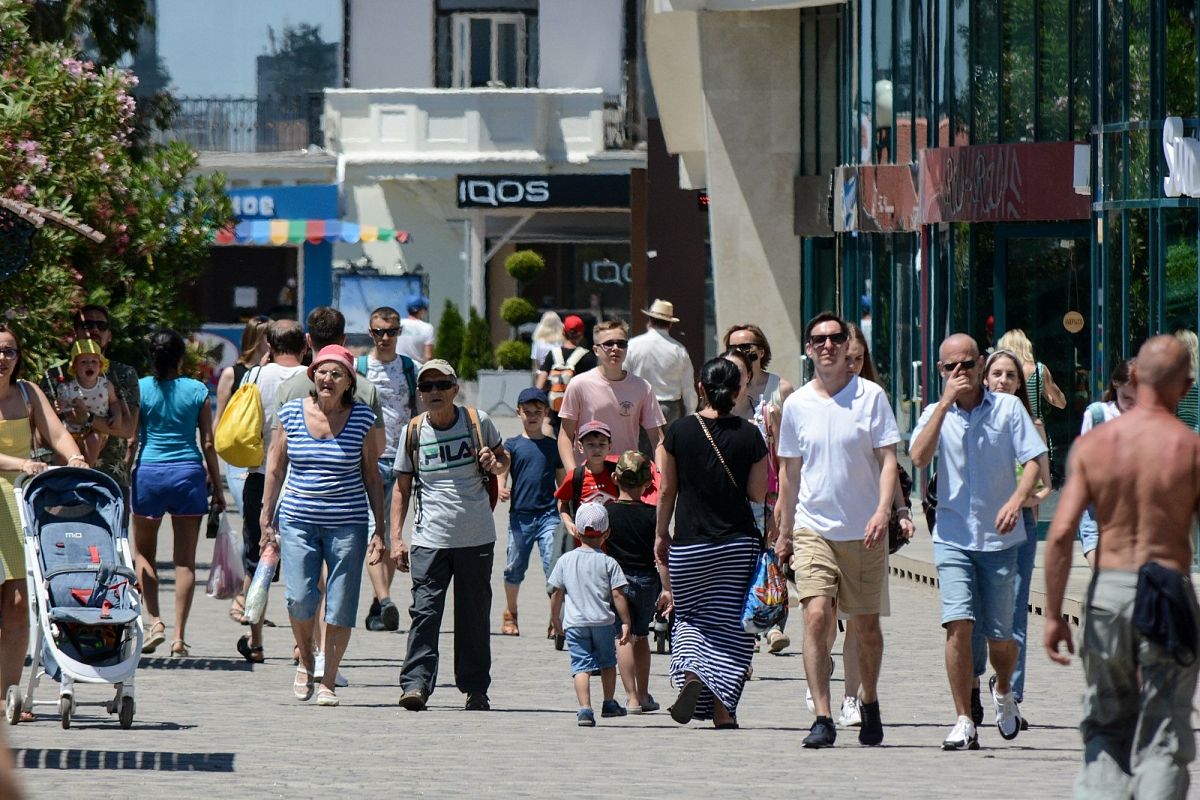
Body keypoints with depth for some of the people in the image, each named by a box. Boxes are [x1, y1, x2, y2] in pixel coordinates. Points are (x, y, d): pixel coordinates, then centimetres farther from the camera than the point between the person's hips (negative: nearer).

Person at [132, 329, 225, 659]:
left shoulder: (140, 388, -2)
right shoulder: (198, 391, 0)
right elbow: (208, 444, 2)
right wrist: (217, 486, 10)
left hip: (148, 471, -1)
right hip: (189, 472, 1)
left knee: (144, 553, 14)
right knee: (185, 559, 4)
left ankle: (155, 621, -2)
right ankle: (179, 635, 1)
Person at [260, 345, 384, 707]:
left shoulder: (362, 419, 0)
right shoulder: (292, 413, 3)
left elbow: (372, 477, 6)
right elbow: (275, 469, 10)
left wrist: (379, 530, 3)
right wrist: (266, 518, 7)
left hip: (346, 524, 0)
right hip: (298, 521, 0)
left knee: (340, 606, -2)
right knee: (299, 598, -12)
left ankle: (328, 681, 12)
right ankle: (306, 661, 16)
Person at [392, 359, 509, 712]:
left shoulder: (477, 421, 3)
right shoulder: (414, 432, 4)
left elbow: (504, 457, 19)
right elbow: (402, 488, 9)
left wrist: (495, 464, -7)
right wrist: (396, 538, 2)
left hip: (476, 538, 1)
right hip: (429, 538, -1)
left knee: (475, 615, 7)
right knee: (425, 612, -12)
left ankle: (475, 689, 17)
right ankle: (415, 683, -15)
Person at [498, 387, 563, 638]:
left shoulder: (552, 446, 11)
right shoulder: (512, 445, 7)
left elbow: (562, 482, 15)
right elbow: (501, 469, -9)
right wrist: (501, 488, -30)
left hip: (549, 514, 0)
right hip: (520, 514, 0)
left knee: (554, 566, -12)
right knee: (514, 568, 7)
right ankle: (510, 614, 29)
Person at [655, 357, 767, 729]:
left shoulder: (679, 431, -4)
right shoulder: (749, 435, -5)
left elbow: (667, 491, 2)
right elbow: (757, 494, -2)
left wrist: (660, 535, 14)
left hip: (689, 544, 0)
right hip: (739, 543, 0)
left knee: (690, 616, 15)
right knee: (730, 623, 6)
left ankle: (690, 674, -12)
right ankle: (723, 709, 1)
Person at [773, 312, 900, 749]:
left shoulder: (870, 396, -1)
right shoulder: (797, 404, 6)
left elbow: (888, 458, -3)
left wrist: (883, 510, -18)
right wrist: (784, 530, 17)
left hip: (863, 531, -1)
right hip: (813, 528, 1)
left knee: (866, 625, 8)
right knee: (816, 617, -15)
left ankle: (870, 704, 31)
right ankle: (822, 718, -17)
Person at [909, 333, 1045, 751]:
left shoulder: (1007, 407, 2)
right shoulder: (936, 414, 6)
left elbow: (1033, 461, -3)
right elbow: (919, 457, -12)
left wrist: (1016, 500, -23)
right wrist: (946, 401, -15)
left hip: (1000, 537, 0)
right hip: (953, 536, 0)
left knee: (1000, 635, 6)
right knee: (958, 623, -16)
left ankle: (1003, 691, 39)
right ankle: (964, 722, -11)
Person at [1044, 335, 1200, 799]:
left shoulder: (1093, 444, 0)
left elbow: (1060, 533, -6)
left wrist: (1053, 614, -1)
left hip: (1108, 590, 2)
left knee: (1106, 726, 18)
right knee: (1162, 739, 3)